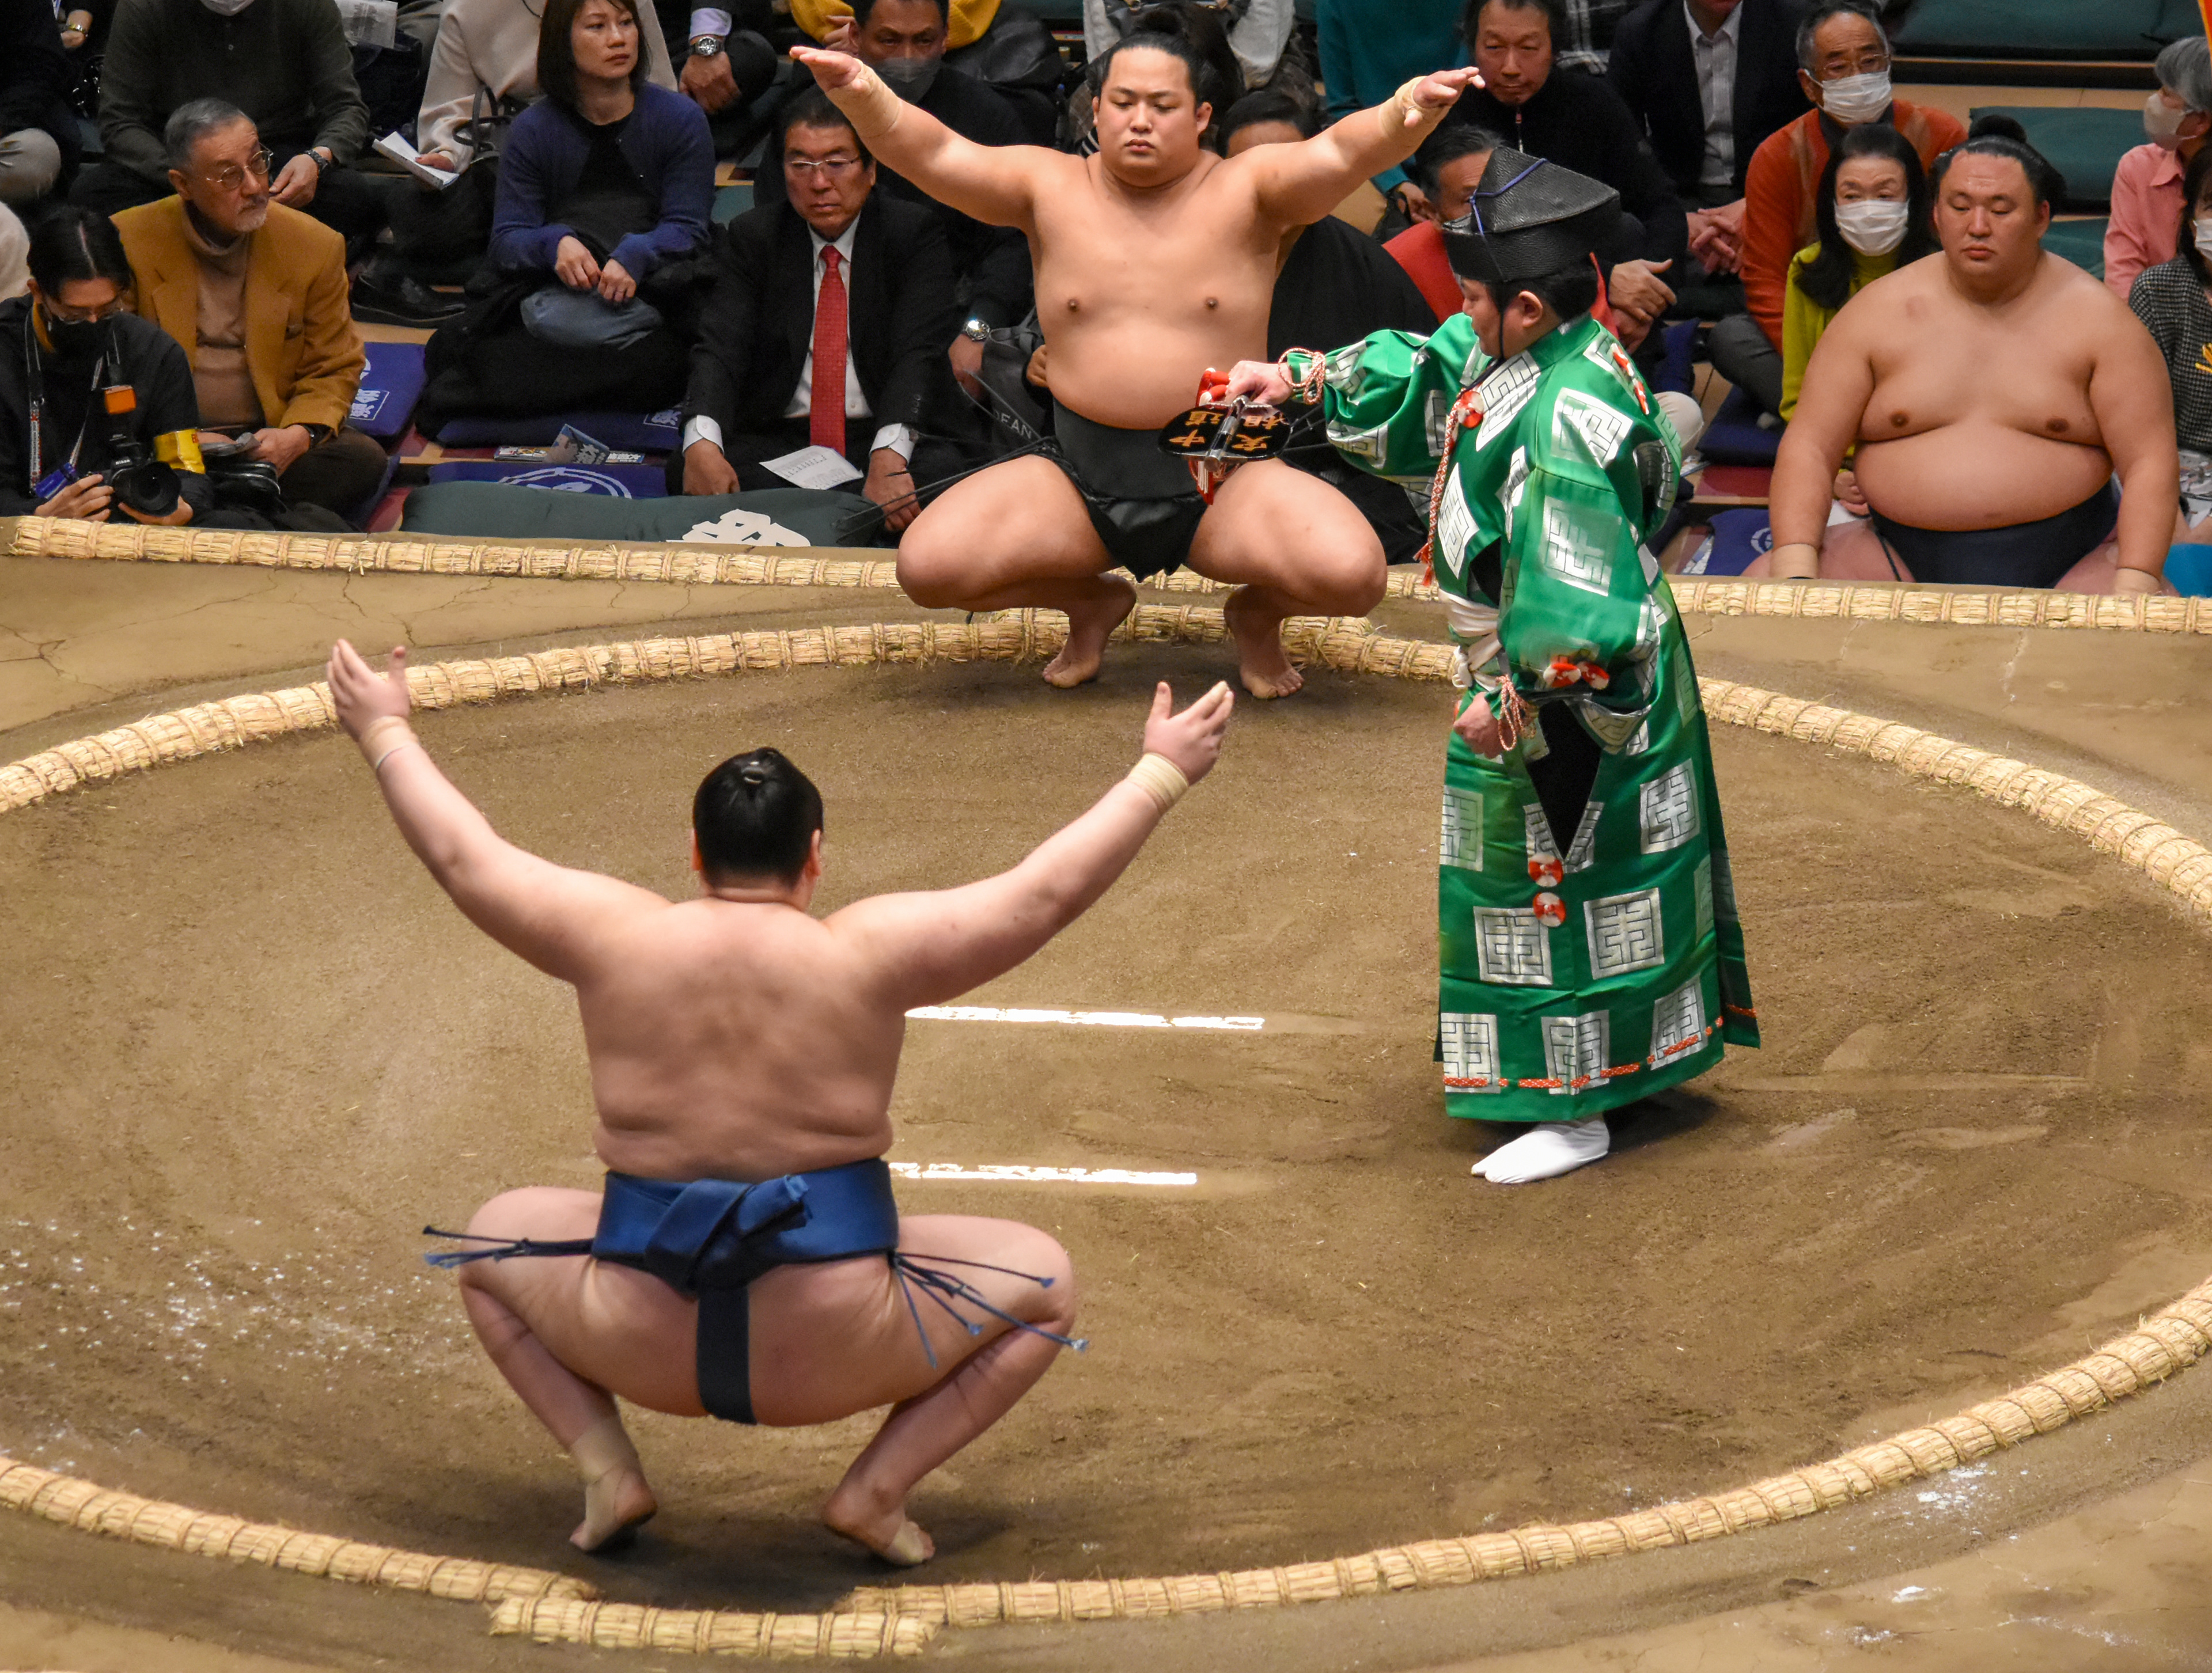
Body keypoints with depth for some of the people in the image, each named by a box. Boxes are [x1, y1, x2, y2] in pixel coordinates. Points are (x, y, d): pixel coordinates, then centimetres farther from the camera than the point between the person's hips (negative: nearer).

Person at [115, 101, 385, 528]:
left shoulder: (316, 248, 4)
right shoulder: (126, 244, -1)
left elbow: (334, 369, 10)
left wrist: (298, 436, -11)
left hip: (270, 441, 3)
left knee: (363, 460, -29)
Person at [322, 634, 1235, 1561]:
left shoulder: (615, 937, -3)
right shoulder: (866, 954, -8)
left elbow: (464, 857, 10)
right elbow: (1048, 891, -3)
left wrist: (385, 733, 25)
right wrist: (1161, 773, 9)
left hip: (646, 1339, 2)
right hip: (830, 1355, -2)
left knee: (493, 1242, 30)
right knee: (1044, 1282, 19)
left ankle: (607, 1470, 10)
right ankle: (877, 1487, 3)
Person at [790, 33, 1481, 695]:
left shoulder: (1247, 191, -1)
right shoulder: (1049, 188, 4)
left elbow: (1340, 153, -19)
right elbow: (933, 154, -8)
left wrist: (1409, 112, -41)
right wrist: (862, 94, -29)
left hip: (1225, 479, -2)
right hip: (1079, 482, 2)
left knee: (1353, 573, -28)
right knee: (926, 564, -17)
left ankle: (1259, 612, 13)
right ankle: (1091, 602, 15)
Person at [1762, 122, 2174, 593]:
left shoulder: (2097, 319, 1)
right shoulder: (1878, 312, 5)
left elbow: (2150, 465, -3)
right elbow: (1808, 448, 3)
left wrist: (2133, 590, -18)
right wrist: (1795, 574, -13)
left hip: (2068, 566, -1)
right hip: (1903, 560, 2)